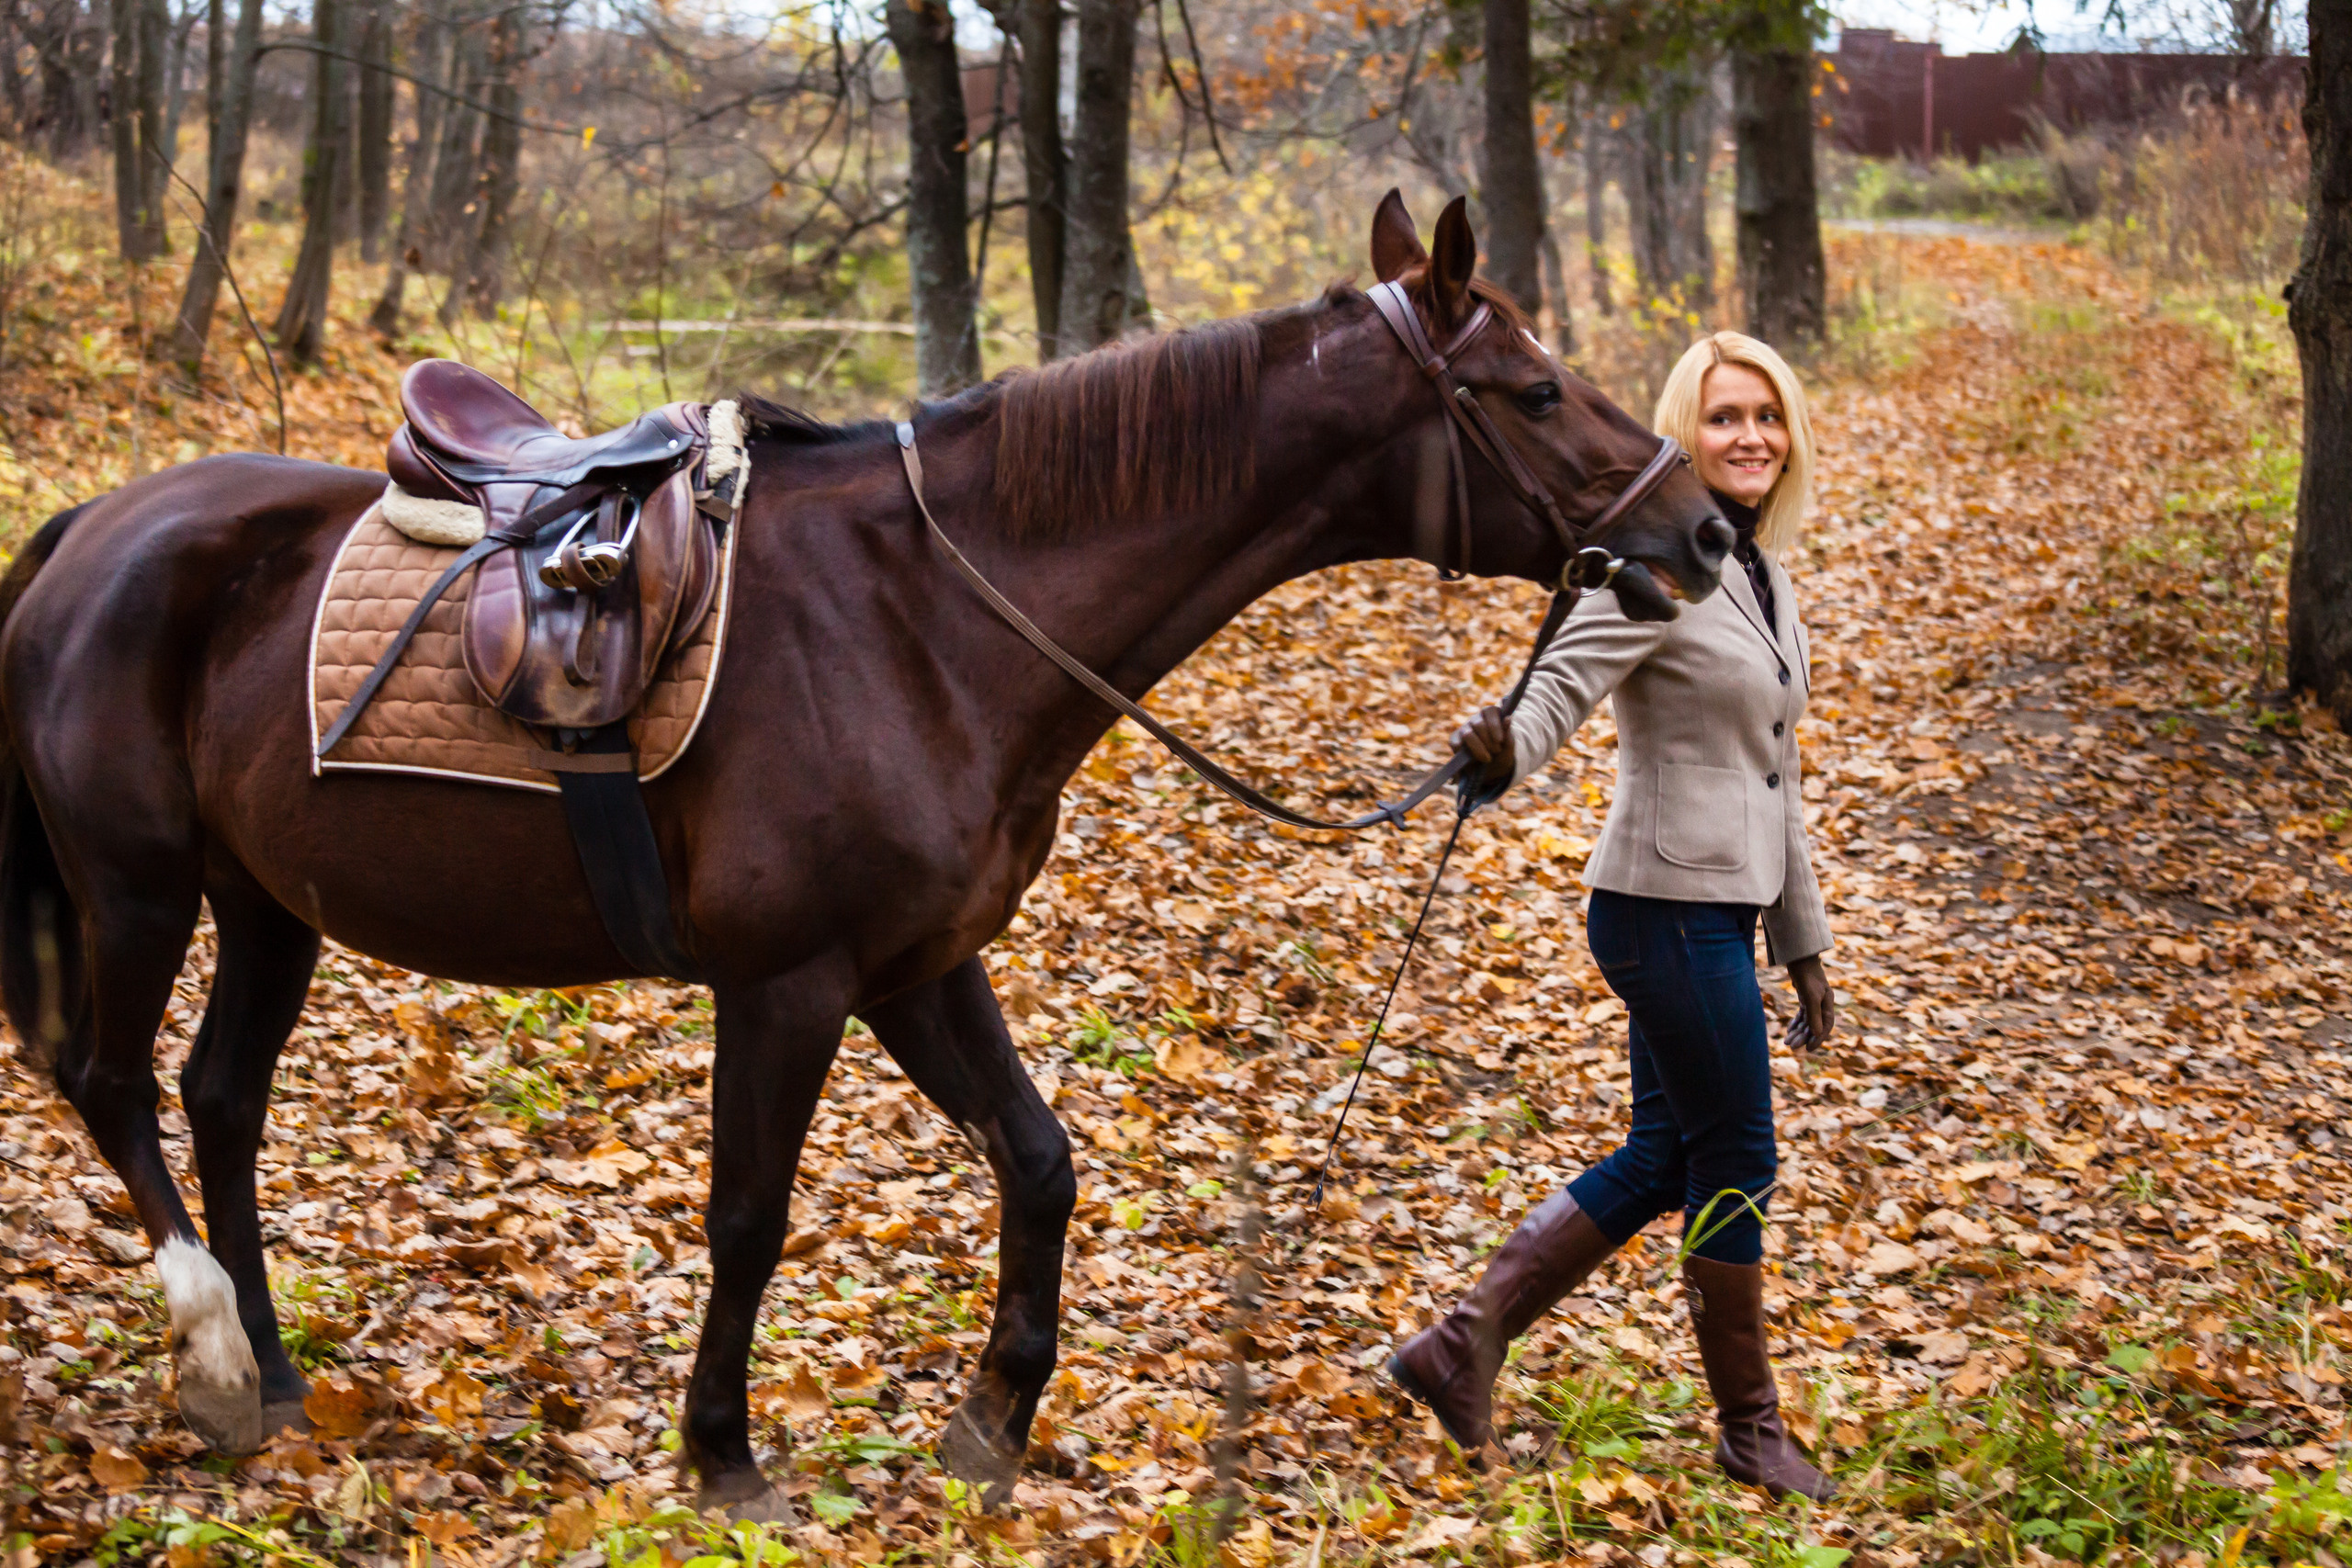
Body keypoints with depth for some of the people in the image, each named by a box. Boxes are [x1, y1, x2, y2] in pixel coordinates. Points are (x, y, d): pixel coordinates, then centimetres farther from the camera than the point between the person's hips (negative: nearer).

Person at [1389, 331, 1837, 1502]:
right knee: (1735, 1165, 2)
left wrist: (1803, 944, 22)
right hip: (1671, 910, -9)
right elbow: (1561, 686, -25)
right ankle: (1749, 1425, 17)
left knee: (1663, 1158, 13)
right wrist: (1504, 751, -49)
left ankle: (1463, 1344, 17)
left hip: (1720, 911, 9)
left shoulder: (1767, 578, 14)